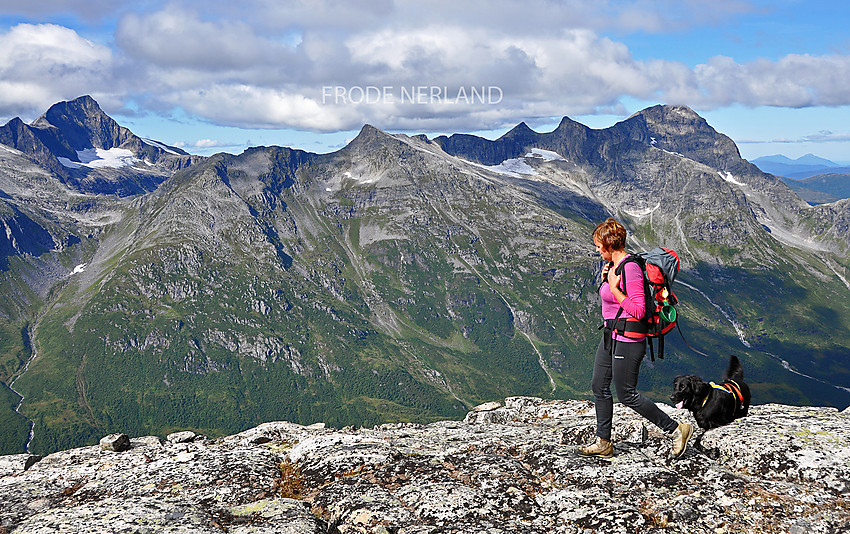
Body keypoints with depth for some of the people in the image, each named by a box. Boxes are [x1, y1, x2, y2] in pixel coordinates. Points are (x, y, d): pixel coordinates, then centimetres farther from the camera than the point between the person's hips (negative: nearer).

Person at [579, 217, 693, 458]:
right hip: (611, 336, 10)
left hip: (627, 339, -10)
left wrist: (614, 288, -21)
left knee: (627, 395, -1)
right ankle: (603, 443, 23)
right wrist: (605, 281, 5)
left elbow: (638, 310, -23)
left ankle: (676, 429, 10)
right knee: (599, 387, 13)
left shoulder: (630, 269, -20)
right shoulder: (613, 265, 9)